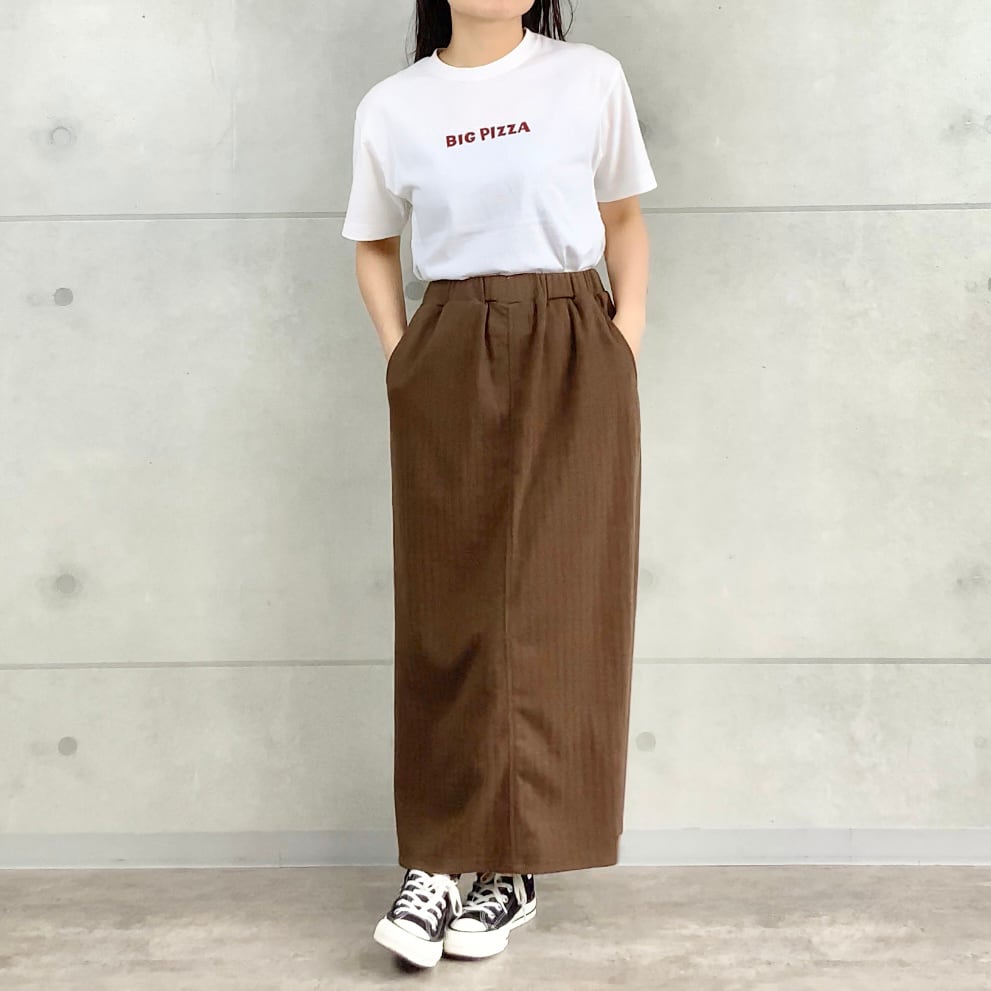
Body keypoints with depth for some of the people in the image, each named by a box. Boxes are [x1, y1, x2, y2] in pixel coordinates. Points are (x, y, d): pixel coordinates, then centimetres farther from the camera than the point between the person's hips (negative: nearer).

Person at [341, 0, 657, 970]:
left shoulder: (591, 79, 5)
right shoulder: (391, 108, 8)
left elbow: (623, 218, 13)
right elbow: (373, 244, 19)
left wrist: (628, 329, -1)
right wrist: (397, 354, 6)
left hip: (570, 363, -1)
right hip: (446, 374, 1)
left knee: (550, 606, -2)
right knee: (449, 611, 1)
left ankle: (517, 866, 9)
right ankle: (436, 862, 8)